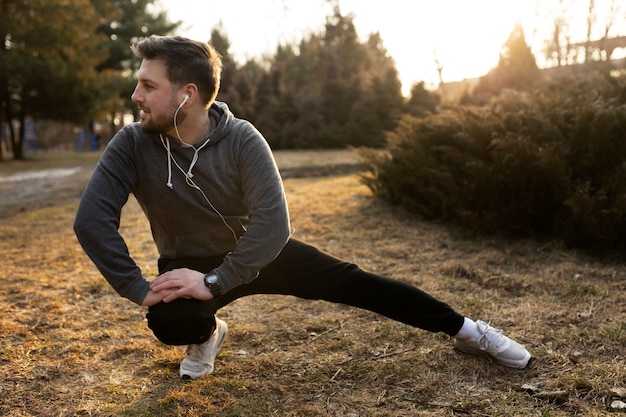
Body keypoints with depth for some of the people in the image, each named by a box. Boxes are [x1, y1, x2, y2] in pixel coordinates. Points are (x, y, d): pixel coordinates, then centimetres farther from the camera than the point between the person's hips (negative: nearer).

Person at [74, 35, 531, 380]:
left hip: (260, 251, 0)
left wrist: (214, 282, -36)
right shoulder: (132, 146, -21)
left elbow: (272, 222, -31)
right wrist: (138, 288, -28)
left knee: (352, 281, -5)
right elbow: (93, 220, -24)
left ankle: (466, 330, 9)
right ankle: (207, 334, 6)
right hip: (189, 265, 1)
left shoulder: (241, 139, -25)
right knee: (169, 320, -33)